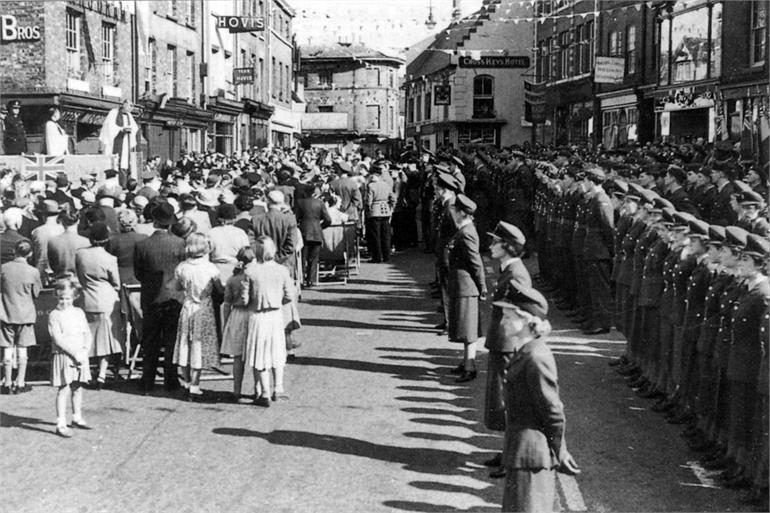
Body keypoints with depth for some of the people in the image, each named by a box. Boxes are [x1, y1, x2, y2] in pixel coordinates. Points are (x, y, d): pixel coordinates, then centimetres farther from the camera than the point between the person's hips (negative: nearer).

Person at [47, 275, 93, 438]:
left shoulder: (79, 313, 9)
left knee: (78, 388, 15)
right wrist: (74, 353, -19)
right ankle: (61, 424, -6)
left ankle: (77, 418, 31)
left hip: (80, 356, 5)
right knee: (64, 389, -8)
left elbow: (87, 334, 8)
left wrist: (85, 351, -9)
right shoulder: (54, 315, -7)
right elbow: (58, 339, -14)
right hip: (63, 357, -5)